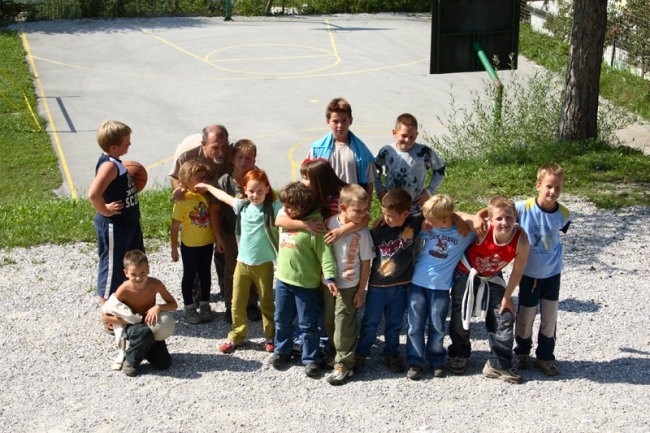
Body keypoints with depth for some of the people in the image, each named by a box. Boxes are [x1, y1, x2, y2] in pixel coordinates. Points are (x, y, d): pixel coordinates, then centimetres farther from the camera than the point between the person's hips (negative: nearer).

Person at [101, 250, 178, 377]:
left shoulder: (155, 284, -18)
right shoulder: (124, 290, -23)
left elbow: (174, 304, -7)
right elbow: (105, 315, -13)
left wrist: (158, 307, -27)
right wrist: (126, 321, -25)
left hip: (150, 325, 3)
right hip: (131, 327, -3)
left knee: (164, 364, -9)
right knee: (145, 333, -40)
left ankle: (143, 349, 20)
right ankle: (130, 360, -13)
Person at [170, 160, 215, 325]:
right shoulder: (182, 201, -20)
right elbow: (175, 227, -13)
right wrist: (174, 248, -9)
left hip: (207, 243, 4)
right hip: (190, 245, -4)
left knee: (205, 274, 16)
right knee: (189, 275, 10)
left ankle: (204, 305, 30)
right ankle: (189, 308, 23)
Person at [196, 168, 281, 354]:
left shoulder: (273, 207, -12)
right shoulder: (242, 206, 1)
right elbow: (224, 196, 15)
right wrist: (207, 186, 27)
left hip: (264, 263, -4)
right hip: (242, 262, 4)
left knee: (267, 302, 10)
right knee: (237, 303, 10)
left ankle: (271, 337, 25)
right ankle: (236, 336, 26)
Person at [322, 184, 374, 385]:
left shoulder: (362, 233, -18)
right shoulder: (330, 222, -10)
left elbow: (366, 263, -9)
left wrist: (361, 291, -6)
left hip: (348, 286, -4)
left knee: (344, 327, 3)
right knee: (329, 323, 18)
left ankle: (343, 365, 17)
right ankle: (336, 352, 39)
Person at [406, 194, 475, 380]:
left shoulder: (463, 233, -11)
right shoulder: (425, 227, -5)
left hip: (441, 287, -1)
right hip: (417, 283, 2)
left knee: (437, 325, 12)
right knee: (415, 324, 6)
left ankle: (436, 360, 29)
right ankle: (415, 361, 17)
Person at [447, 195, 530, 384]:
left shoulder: (522, 241, -29)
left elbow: (517, 271, -13)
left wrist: (507, 296, -5)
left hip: (492, 278, 2)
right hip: (466, 273, -2)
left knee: (504, 318, -2)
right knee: (460, 316, 11)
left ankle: (498, 364, 15)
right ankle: (459, 355, 36)